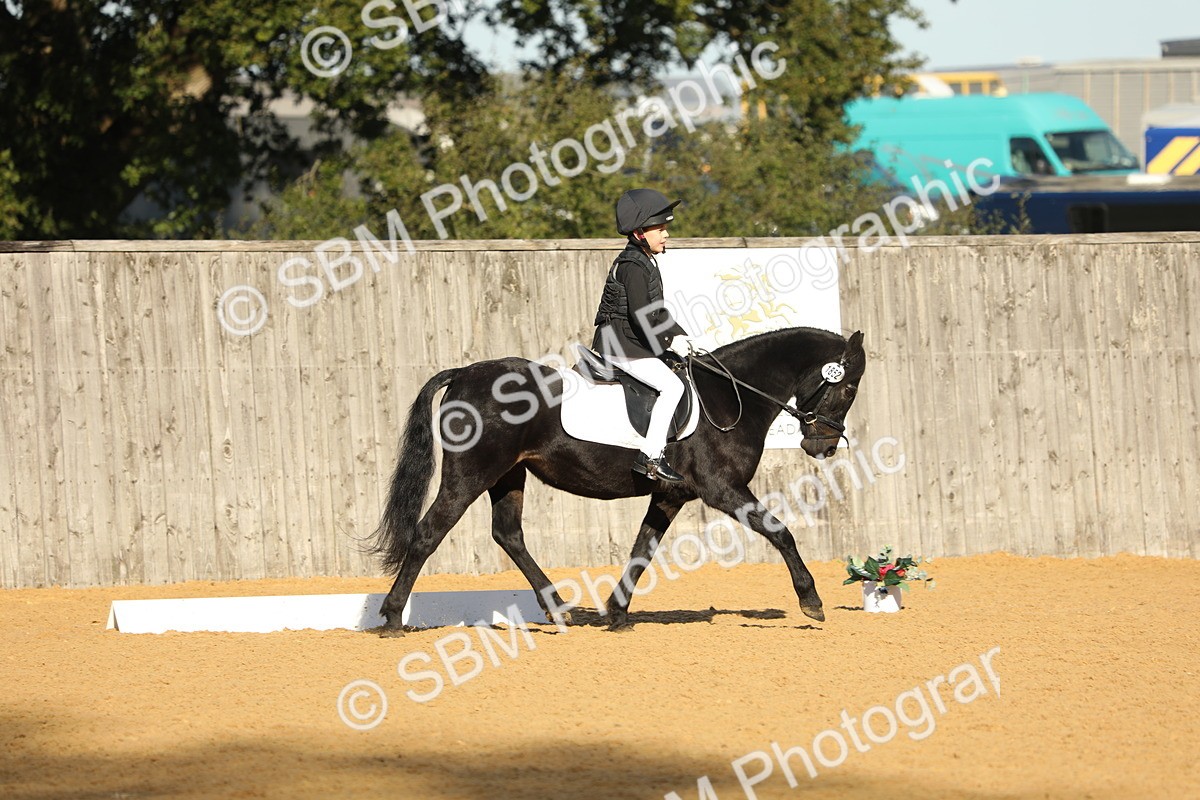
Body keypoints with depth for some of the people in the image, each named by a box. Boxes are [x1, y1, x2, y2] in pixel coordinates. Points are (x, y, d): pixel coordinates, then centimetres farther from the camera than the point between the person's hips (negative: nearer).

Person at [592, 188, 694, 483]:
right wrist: (669, 342, -16)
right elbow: (641, 315, -24)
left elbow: (656, 311, 22)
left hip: (633, 343, 11)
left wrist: (679, 336, 9)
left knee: (674, 380, 14)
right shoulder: (633, 266, -16)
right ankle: (650, 456, -23)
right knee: (671, 386, -19)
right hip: (619, 345, -11)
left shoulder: (645, 262, 16)